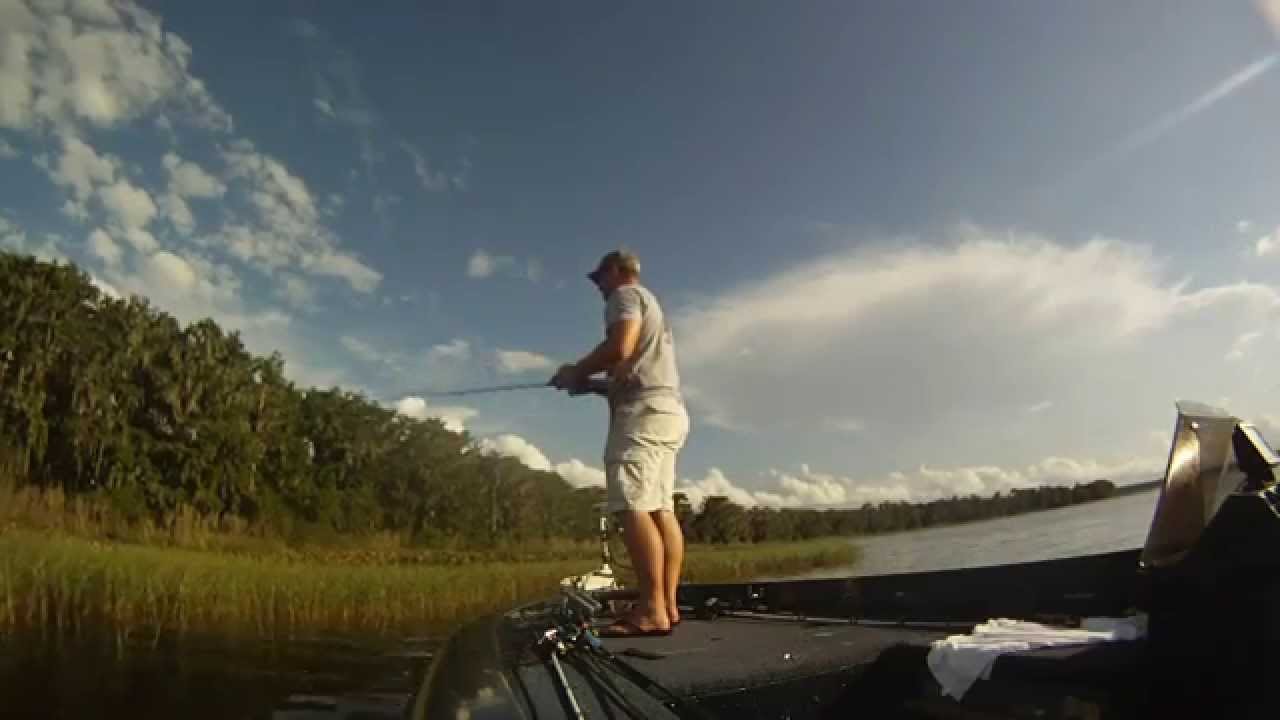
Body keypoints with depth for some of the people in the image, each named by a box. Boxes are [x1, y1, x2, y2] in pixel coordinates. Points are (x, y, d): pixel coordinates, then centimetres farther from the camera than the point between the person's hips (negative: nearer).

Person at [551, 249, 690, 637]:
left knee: (633, 507, -17)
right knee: (662, 509, 3)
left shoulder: (625, 294, 3)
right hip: (667, 409, 10)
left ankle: (651, 609, -23)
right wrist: (593, 384, 23)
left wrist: (576, 371, -1)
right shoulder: (651, 306, 32)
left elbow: (620, 348, -15)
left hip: (644, 410, -10)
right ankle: (668, 603, 0)